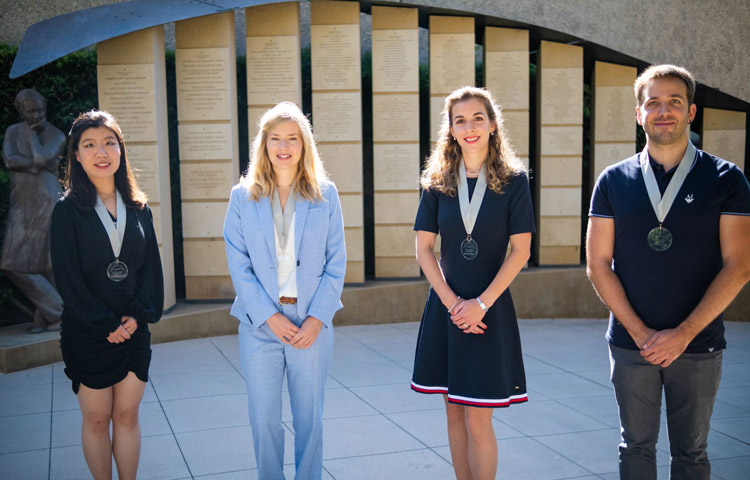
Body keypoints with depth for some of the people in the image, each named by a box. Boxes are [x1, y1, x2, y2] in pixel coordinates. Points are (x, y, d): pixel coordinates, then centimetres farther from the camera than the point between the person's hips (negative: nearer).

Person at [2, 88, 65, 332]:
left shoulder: (56, 136, -1)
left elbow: (40, 157, -19)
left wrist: (34, 132, -4)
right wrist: (40, 165, -13)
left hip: (47, 202, -5)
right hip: (21, 204, 5)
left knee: (48, 262, -6)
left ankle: (44, 317, 5)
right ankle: (59, 311, 6)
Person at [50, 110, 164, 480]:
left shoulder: (137, 209, 6)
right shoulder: (67, 210, -5)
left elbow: (152, 266, 5)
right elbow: (68, 277, -9)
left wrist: (139, 315, -8)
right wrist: (106, 325, -11)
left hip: (134, 330, 3)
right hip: (87, 335, -3)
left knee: (127, 416, 8)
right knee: (96, 419, 6)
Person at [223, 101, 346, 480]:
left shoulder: (325, 195, 3)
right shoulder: (243, 196, 3)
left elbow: (336, 264, 2)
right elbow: (238, 265, -1)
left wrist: (316, 318, -9)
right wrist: (270, 316, -11)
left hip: (312, 325, 0)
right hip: (260, 324, 0)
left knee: (309, 418, 10)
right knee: (263, 419, 7)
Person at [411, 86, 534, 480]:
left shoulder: (513, 179, -2)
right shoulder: (437, 181, 3)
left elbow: (520, 251, -6)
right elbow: (423, 248, 1)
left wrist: (481, 304, -13)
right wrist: (453, 303, -9)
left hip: (490, 310, -3)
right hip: (445, 309, 3)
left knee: (478, 420, -2)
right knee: (455, 415, 10)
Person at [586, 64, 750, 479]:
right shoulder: (613, 181, 3)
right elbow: (598, 264, 0)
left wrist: (683, 333, -12)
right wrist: (638, 331, -8)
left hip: (697, 344, -1)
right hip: (631, 342, 1)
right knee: (636, 446, 11)